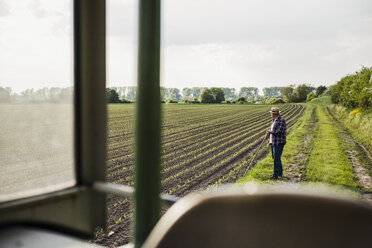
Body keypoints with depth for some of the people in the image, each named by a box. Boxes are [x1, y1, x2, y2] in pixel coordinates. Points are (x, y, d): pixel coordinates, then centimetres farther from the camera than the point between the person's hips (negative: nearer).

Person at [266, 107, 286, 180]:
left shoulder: (281, 120, -16)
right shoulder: (274, 120, 13)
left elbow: (279, 131, -23)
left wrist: (270, 132, -13)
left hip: (279, 142, -9)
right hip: (274, 142, 10)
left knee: (276, 158, -9)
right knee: (275, 158, 13)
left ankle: (275, 175, -5)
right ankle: (280, 173, 23)